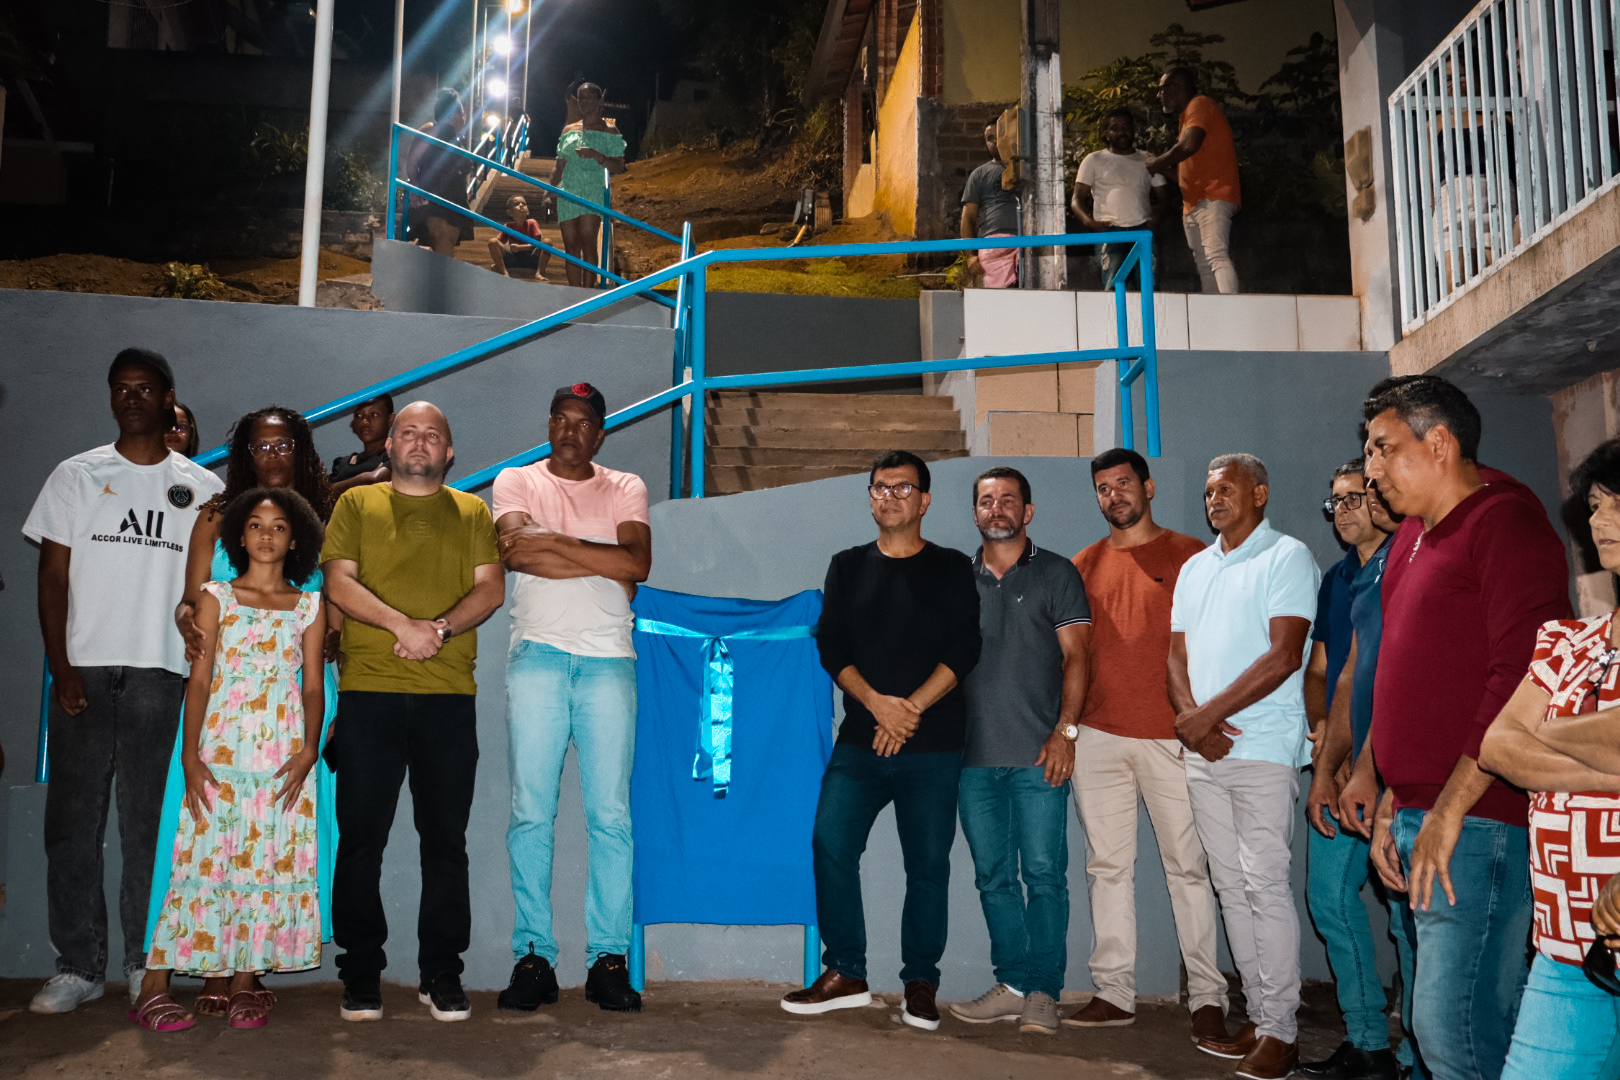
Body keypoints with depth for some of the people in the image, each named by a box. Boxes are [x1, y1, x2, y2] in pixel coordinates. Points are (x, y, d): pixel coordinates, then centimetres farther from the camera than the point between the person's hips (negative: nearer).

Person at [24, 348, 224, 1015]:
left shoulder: (202, 488, 9)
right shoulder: (76, 476, 10)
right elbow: (53, 579, 5)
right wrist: (60, 671, -4)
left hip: (163, 673, -1)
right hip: (83, 671, 1)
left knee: (149, 824, 3)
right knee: (71, 820, 2)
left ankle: (145, 963, 14)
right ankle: (78, 966, 13)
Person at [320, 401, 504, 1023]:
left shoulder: (471, 512, 17)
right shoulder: (357, 504, 14)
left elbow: (490, 589, 5)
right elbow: (337, 581, 1)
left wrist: (440, 629, -12)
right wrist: (403, 624, -13)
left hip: (449, 696, 1)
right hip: (368, 691, 0)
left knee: (445, 840, 2)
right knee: (361, 838, 2)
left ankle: (441, 975, 12)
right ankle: (361, 976, 13)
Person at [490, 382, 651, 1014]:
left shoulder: (625, 489, 16)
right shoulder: (517, 481, 14)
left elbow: (639, 564, -3)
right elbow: (516, 553, -7)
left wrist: (553, 541, -8)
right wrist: (604, 563, -6)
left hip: (608, 660, 1)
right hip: (538, 655, 0)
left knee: (611, 815, -2)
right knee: (531, 813, -2)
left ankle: (608, 959, 5)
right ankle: (533, 957, 5)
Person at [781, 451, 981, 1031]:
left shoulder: (952, 569, 7)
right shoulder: (848, 567, 13)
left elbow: (964, 650, -3)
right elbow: (830, 646, 4)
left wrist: (912, 708, -14)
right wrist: (876, 702, -12)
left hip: (933, 744, -2)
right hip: (860, 740, 2)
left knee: (928, 862, 0)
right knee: (830, 843, -8)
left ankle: (921, 983, 15)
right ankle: (845, 974, 6)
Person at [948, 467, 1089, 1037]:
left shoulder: (1057, 573, 5)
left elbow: (1074, 656, 0)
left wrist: (1065, 731, -10)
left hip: (1038, 754, -4)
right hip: (973, 754, 4)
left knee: (1043, 873, -3)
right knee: (993, 876, 8)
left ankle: (1043, 991, 6)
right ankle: (1012, 984, 18)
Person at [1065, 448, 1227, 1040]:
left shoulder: (1191, 555, 3)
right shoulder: (1085, 564, 13)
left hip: (1170, 736, -3)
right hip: (1096, 736, 4)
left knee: (1188, 865, 1)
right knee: (1107, 866, 7)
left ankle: (1208, 996, 11)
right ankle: (1113, 992, 16)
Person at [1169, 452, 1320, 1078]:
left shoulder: (1287, 558, -3)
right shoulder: (1195, 568, 17)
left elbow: (1284, 656, -13)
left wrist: (1209, 713, -15)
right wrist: (1190, 717, -5)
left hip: (1263, 750, -6)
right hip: (1204, 750, 7)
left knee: (1266, 887, -5)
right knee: (1231, 887, 10)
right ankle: (1259, 1018, 19)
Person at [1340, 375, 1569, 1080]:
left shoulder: (1505, 520, -10)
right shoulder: (1413, 535, 19)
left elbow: (1523, 678, -20)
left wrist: (1450, 810, -19)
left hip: (1474, 823, -9)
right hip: (1416, 822, 9)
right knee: (1433, 1021, 15)